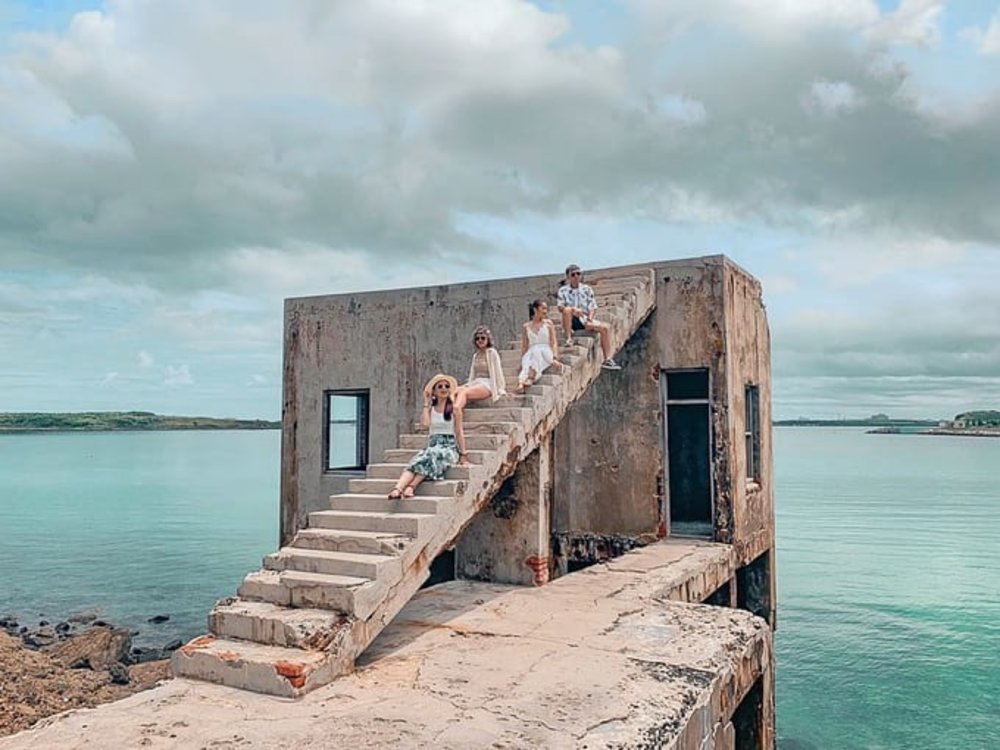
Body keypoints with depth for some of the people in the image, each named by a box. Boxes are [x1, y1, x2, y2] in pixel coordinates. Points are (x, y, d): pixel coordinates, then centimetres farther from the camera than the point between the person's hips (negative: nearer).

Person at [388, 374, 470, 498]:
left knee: (431, 456, -37)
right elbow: (425, 423, -7)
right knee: (417, 460, -30)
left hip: (449, 447, -3)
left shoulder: (454, 408, 6)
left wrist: (463, 455, -2)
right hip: (432, 444, 3)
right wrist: (426, 403, 2)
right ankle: (397, 488, -49)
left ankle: (411, 486, -47)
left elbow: (459, 432, 4)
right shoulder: (430, 408, 14)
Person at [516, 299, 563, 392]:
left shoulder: (548, 324, 12)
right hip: (531, 353, 1)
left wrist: (555, 358, -14)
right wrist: (522, 361, -2)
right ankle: (521, 383, -59)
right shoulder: (526, 327, 15)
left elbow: (554, 342, 2)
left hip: (546, 353, -1)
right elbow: (524, 346, 13)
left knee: (537, 351, -37)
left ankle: (531, 378, -55)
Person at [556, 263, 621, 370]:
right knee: (567, 310, -36)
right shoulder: (563, 290, 3)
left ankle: (608, 359, -19)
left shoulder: (587, 289, 9)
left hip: (584, 320, 3)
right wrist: (573, 309, -26)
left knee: (605, 327, -21)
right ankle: (569, 339, -27)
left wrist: (590, 318, -16)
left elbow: (593, 307, 5)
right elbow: (560, 307, -7)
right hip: (571, 321, -3)